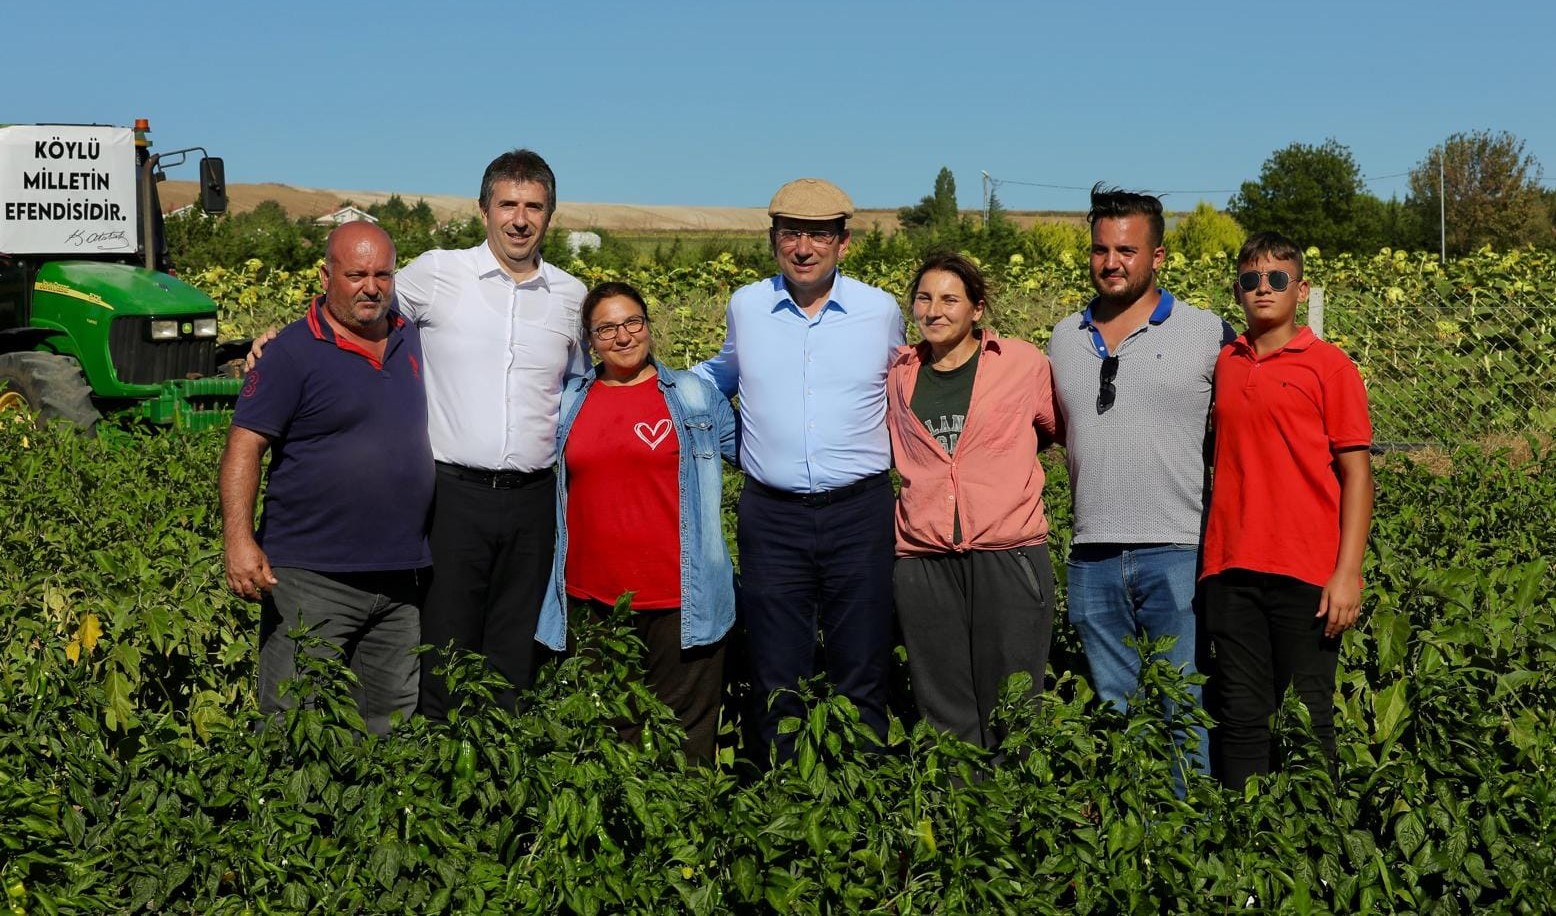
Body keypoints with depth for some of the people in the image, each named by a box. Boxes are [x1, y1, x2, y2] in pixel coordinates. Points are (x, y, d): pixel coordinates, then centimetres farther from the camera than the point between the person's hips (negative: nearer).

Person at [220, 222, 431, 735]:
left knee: (395, 722, 14)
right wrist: (238, 538, -23)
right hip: (312, 577, -6)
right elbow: (244, 446, -12)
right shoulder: (293, 351, -7)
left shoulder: (411, 340, 10)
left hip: (402, 576, 6)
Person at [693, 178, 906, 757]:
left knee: (861, 679, 7)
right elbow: (722, 375, 27)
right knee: (776, 680, 8)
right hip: (772, 515, 1)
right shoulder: (745, 307, 6)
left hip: (859, 513, -1)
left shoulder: (881, 311, 4)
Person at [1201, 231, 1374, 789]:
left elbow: (1356, 474, -3)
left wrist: (1347, 574, -10)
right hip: (1232, 572, 4)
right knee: (1241, 718, 7)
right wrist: (1207, 561, 9)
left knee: (1308, 721, 3)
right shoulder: (1223, 363, 12)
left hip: (1306, 574, -3)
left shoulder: (1328, 365, -1)